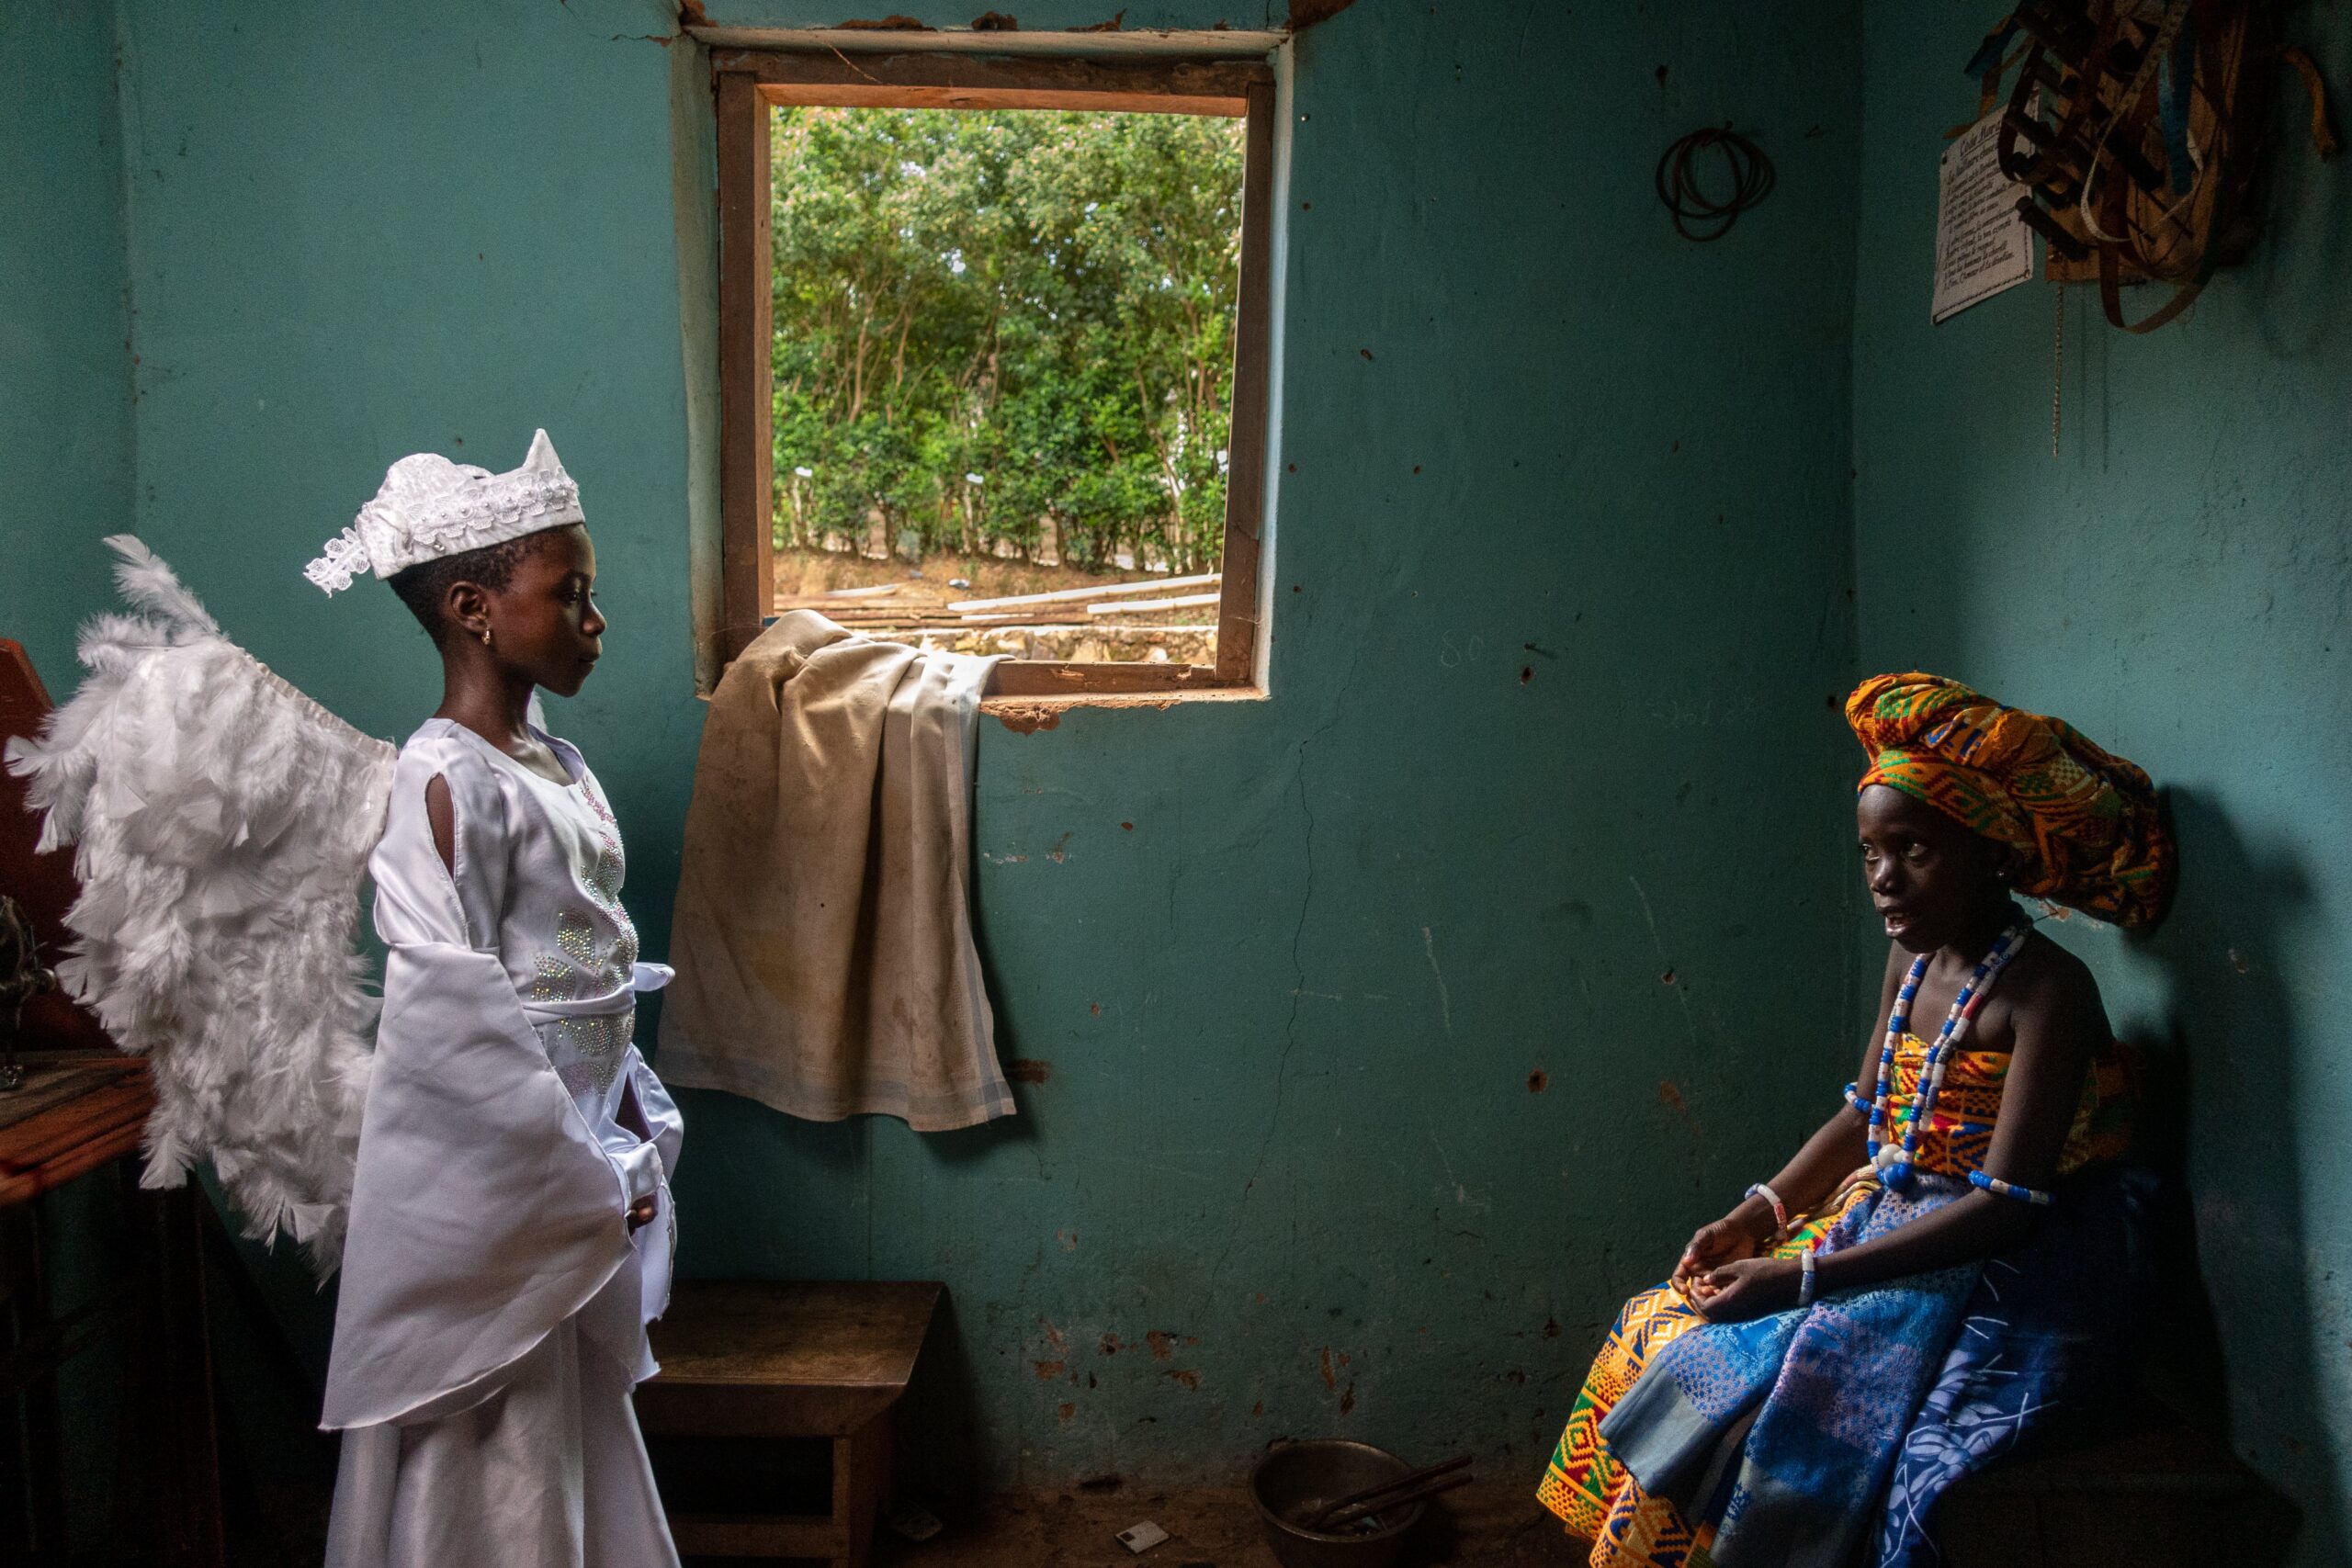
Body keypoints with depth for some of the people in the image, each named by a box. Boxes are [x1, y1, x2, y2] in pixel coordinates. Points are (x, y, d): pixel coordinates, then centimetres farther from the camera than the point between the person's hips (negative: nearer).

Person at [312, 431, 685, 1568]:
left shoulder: (559, 768, 9)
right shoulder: (446, 780, -17)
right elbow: (448, 1010, -22)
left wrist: (637, 1131, 10)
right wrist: (584, 1173, -17)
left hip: (570, 1155, 8)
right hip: (487, 1176, -8)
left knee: (579, 1425, 19)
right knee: (496, 1457, 6)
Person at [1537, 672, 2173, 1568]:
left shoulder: (2046, 991, -20)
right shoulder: (1910, 960, 6)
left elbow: (2007, 1206, -24)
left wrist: (1803, 1279, -27)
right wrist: (1759, 1215, -1)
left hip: (1993, 1281, -8)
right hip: (1883, 1223, 8)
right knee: (1659, 1339, 0)